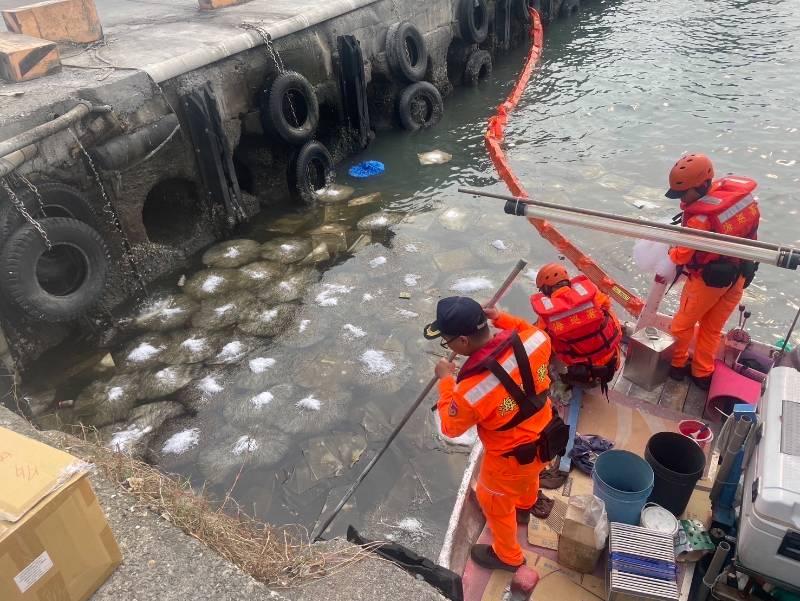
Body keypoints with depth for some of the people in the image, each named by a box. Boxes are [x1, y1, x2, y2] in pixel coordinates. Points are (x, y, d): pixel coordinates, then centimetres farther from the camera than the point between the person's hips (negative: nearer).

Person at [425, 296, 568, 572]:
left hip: (511, 459, -6)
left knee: (494, 503, 25)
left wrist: (446, 380, -8)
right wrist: (502, 319, -1)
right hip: (545, 437, 6)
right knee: (528, 476, 38)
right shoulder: (531, 340, -25)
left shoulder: (471, 389, -39)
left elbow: (451, 427, -17)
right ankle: (525, 507, 71)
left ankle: (508, 556, 52)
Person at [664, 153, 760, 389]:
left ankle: (677, 364, 34)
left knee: (683, 323, 18)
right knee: (713, 327, 21)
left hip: (708, 278, -7)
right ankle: (703, 373, 33)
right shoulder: (741, 190, -11)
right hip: (740, 274, 7)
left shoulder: (700, 218, -32)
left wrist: (672, 251, 4)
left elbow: (681, 256, -21)